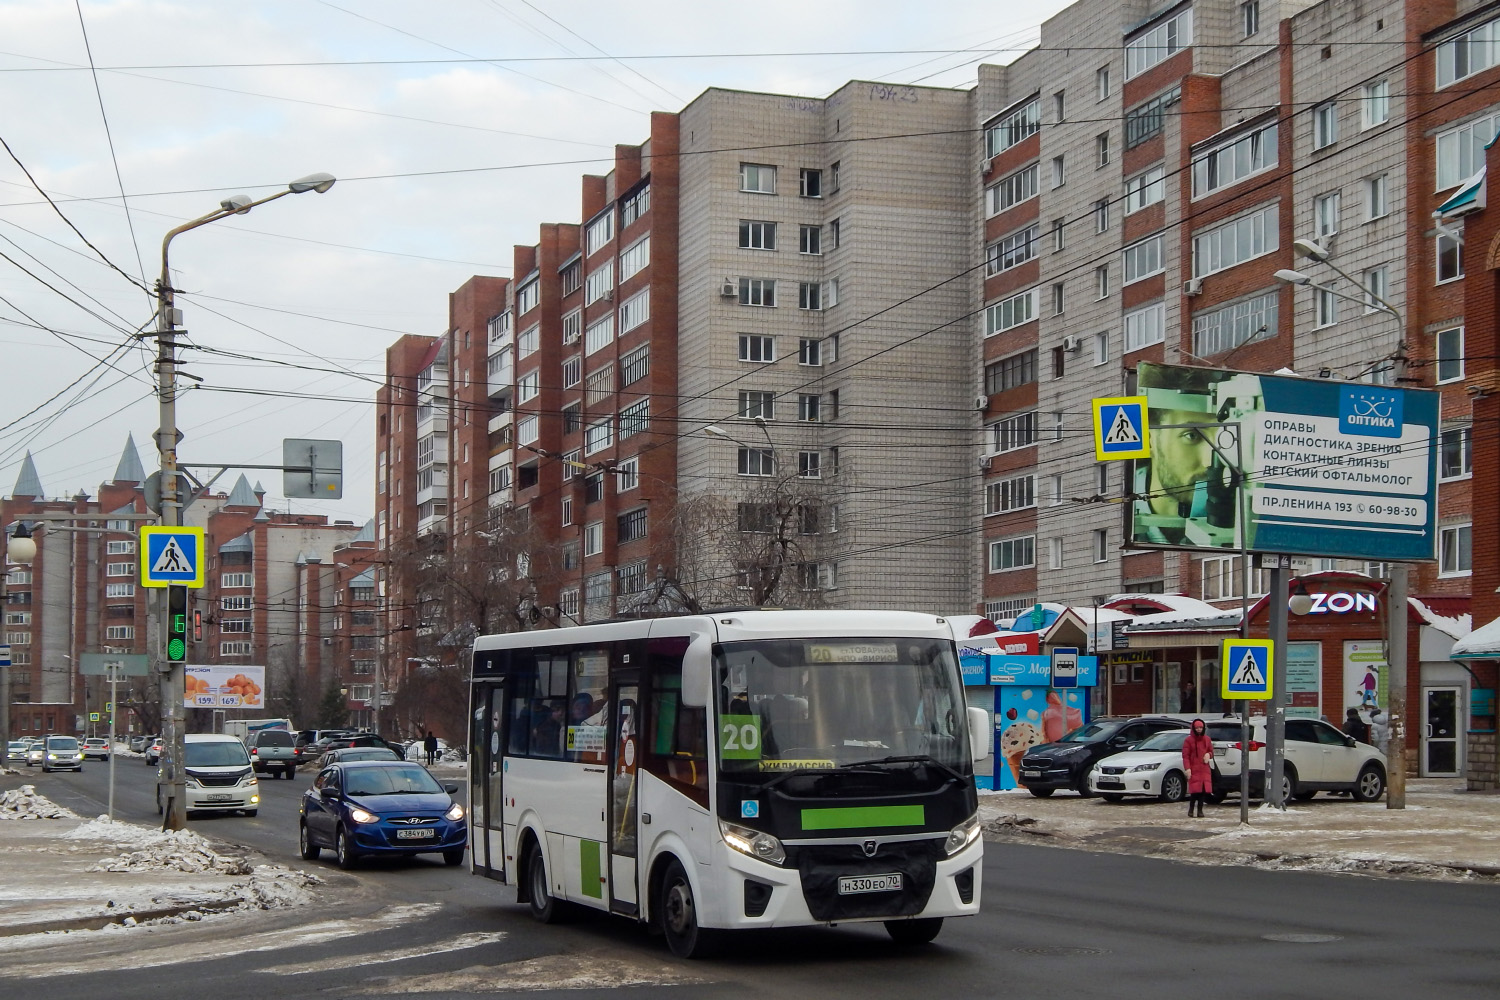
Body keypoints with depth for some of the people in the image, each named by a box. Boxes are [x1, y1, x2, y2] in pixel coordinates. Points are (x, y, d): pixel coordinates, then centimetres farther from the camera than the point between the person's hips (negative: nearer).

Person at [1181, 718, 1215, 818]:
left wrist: (1209, 755, -3)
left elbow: (1211, 751, 22)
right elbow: (1185, 755, -5)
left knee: (1204, 789, 0)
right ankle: (1191, 809, 3)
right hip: (1194, 769, -4)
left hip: (1205, 768, 4)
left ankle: (1200, 810, 9)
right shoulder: (1188, 740, -1)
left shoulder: (1207, 739, 12)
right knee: (1195, 790, -10)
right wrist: (1187, 768, -15)